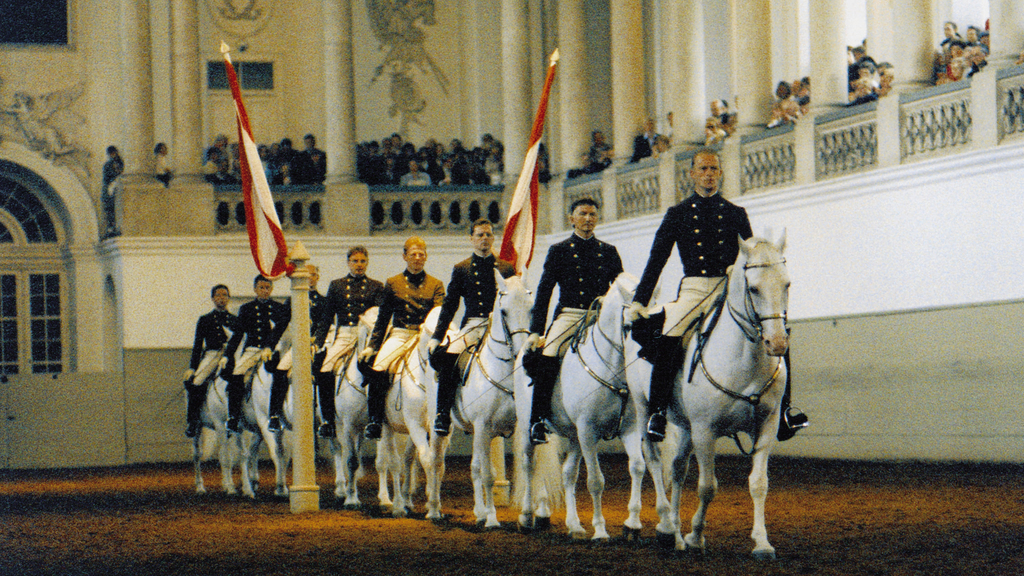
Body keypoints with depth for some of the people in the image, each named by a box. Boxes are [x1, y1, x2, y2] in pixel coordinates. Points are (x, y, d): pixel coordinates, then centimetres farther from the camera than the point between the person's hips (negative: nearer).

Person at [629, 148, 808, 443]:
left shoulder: (735, 214, 15)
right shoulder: (678, 214, 12)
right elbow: (656, 261, 8)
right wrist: (639, 302, 0)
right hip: (693, 290, -1)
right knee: (668, 340, -28)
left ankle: (783, 410, -10)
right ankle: (657, 412, -17)